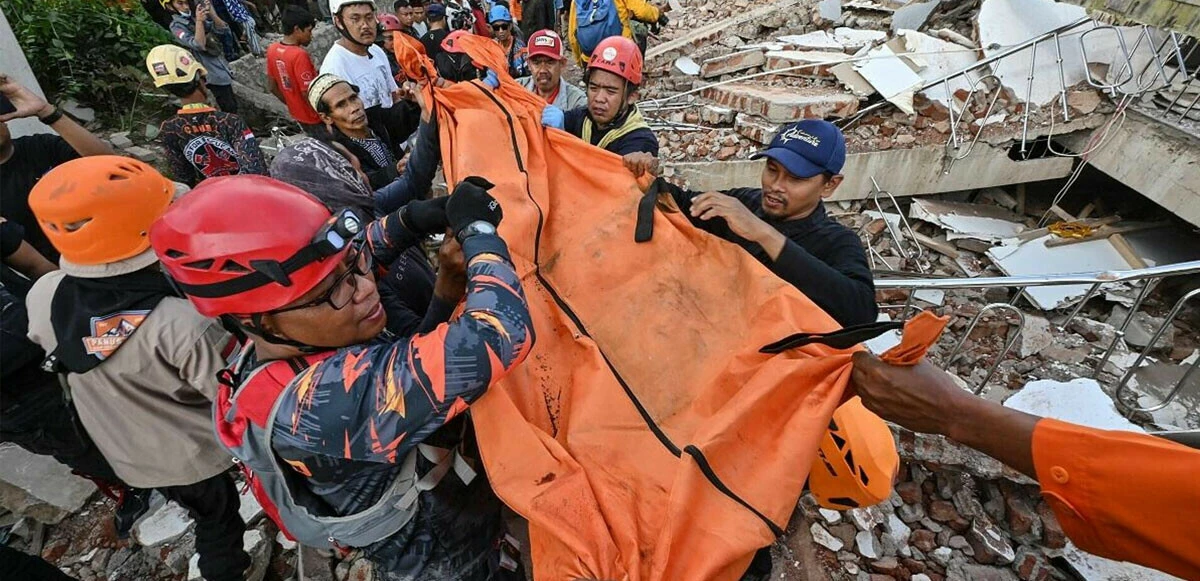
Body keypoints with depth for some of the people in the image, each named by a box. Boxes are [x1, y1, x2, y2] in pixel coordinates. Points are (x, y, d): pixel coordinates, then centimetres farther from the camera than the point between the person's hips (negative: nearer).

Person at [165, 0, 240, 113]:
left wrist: (211, 13, -15)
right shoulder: (177, 26, -7)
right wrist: (199, 21, -26)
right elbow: (199, 45, -22)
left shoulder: (194, 18, 12)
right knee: (230, 109, -8)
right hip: (214, 74, -7)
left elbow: (223, 30, 1)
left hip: (223, 70, 7)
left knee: (233, 105, 15)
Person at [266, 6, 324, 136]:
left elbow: (273, 87, 8)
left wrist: (292, 104, 18)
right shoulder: (299, 55, -25)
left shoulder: (272, 49, 1)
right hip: (316, 117, -8)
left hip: (298, 115, 8)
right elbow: (308, 93, -26)